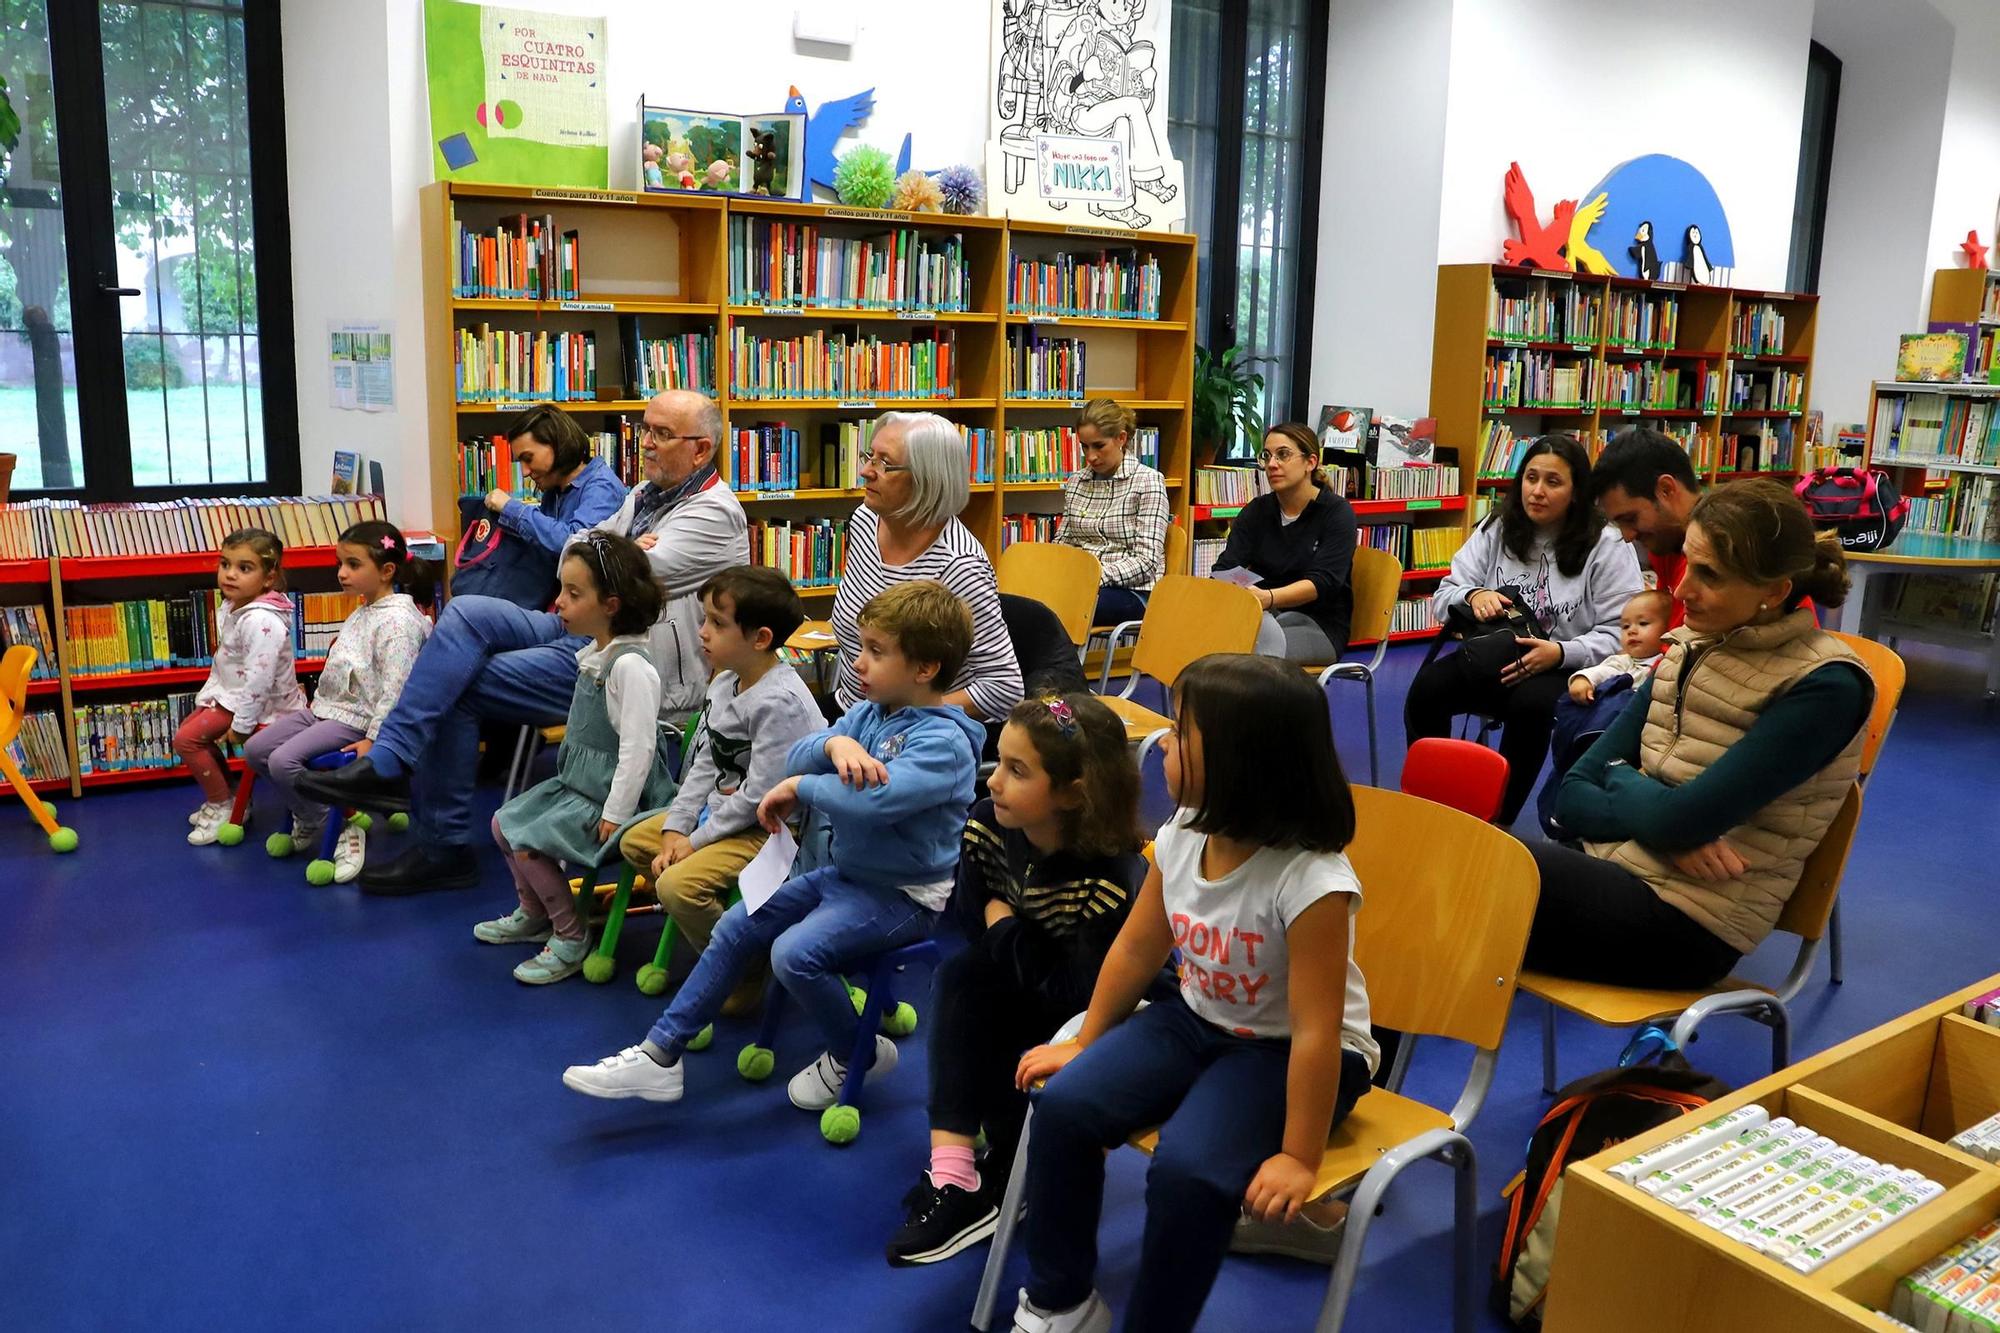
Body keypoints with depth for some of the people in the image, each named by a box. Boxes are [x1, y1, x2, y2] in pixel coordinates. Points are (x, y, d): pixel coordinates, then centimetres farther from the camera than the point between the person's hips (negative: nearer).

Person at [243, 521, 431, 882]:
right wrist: (320, 702, 19)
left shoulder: (397, 620, -19)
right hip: (326, 708, 10)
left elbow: (394, 688, -24)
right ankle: (308, 816, 19)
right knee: (255, 750, 6)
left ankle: (340, 827, -4)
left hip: (354, 721, -10)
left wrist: (373, 739, -25)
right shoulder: (361, 612, 14)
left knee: (284, 761, -23)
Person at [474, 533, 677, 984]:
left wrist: (614, 816, -25)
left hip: (614, 794, -10)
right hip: (577, 781, 10)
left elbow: (638, 747, -27)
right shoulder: (593, 655, 6)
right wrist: (570, 778, 17)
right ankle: (534, 914, 31)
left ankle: (571, 936, 1)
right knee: (504, 823, 13)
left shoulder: (630, 665, -25)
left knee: (528, 842, -17)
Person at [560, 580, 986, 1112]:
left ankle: (858, 1055, 2)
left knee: (795, 953, -26)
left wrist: (798, 787, -23)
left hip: (905, 895, -9)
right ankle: (659, 1054, 13)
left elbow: (874, 797, -39)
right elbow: (797, 758, -3)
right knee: (736, 927, 5)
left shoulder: (944, 741, -23)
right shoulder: (870, 712, 5)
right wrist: (834, 742, -26)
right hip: (846, 873, 9)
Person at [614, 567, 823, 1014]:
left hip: (770, 827, -10)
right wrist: (677, 826, -3)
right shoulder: (725, 683, 4)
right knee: (635, 842, 14)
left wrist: (698, 839, -17)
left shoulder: (780, 702, -26)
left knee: (677, 885, -24)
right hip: (721, 807, 10)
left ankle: (749, 973, -3)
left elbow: (759, 795, -25)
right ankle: (702, 929, 21)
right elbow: (704, 763, 8)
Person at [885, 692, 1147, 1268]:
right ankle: (955, 1176, -28)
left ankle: (1007, 1179, 5)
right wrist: (997, 925, -20)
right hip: (1026, 993, 5)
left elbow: (1076, 992, -28)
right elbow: (967, 918, 0)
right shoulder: (988, 824, -15)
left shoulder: (1113, 878, -32)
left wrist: (1004, 927, -20)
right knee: (958, 977, -23)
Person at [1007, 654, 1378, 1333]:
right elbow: (1135, 952, 4)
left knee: (1186, 1169, -29)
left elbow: (1315, 1031, -26)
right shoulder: (1182, 836, -10)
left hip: (1286, 1051, -6)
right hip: (1196, 1020, 6)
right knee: (1064, 1104, -11)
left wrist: (1299, 1158, -21)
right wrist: (1086, 1044, 11)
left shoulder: (1310, 881, -31)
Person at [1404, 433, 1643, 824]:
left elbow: (1620, 634, -9)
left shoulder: (1607, 546, -4)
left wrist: (1559, 653, -26)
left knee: (1530, 704, -37)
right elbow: (1444, 596, 6)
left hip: (1565, 672, -3)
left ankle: (1498, 819, -20)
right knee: (1426, 688, -25)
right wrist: (1473, 596, -18)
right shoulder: (1496, 530, 8)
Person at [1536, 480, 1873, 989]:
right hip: (1614, 876, 6)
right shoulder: (1688, 651, 9)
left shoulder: (1825, 687, -11)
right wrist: (1671, 833, -13)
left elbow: (1677, 819, -20)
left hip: (1684, 927, -6)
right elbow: (1572, 796, 4)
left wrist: (1620, 777, 0)